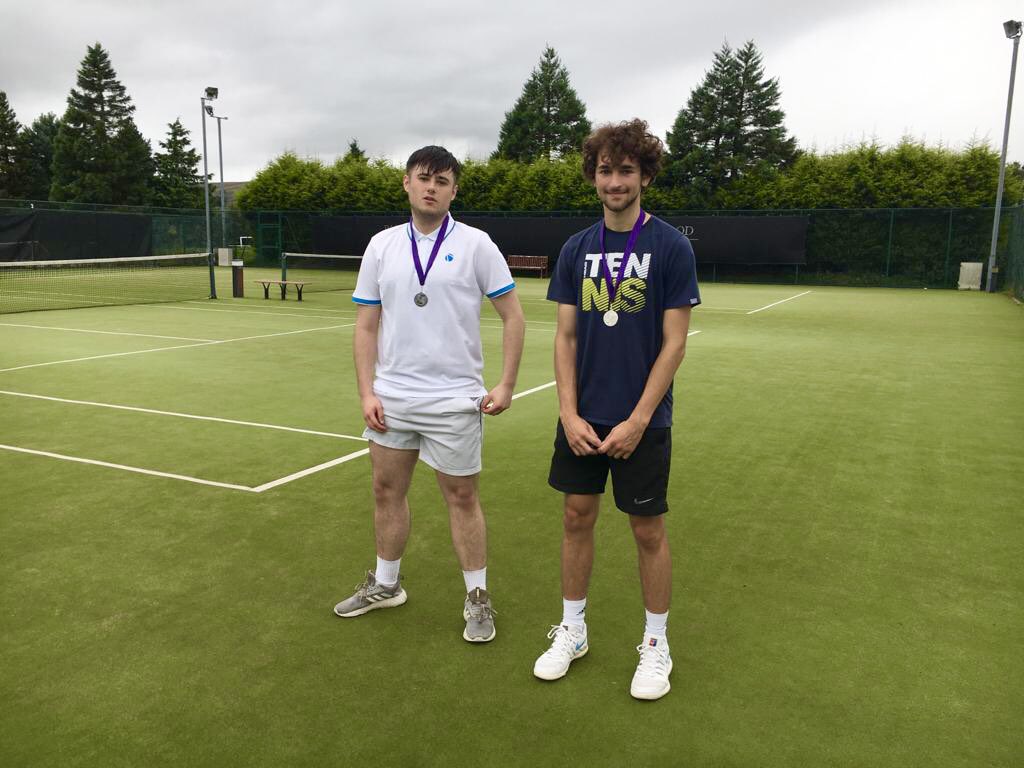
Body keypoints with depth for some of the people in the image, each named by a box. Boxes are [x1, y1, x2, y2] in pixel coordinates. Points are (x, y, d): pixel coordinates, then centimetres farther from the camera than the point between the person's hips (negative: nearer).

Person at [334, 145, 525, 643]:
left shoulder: (474, 244, -4)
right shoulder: (382, 246, 6)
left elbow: (512, 316, -2)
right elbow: (366, 325, 7)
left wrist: (506, 385, -9)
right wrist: (366, 392, -2)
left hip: (454, 399, -4)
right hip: (391, 397, 4)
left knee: (461, 496, 5)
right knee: (387, 490, 13)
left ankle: (477, 598, 20)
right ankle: (385, 585, 33)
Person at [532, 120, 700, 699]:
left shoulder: (671, 246, -7)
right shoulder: (577, 249, 5)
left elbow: (674, 343, -10)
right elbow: (566, 337, 5)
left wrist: (637, 420, -14)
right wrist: (569, 412, -5)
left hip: (642, 420, -4)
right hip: (582, 418, 4)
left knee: (649, 529, 6)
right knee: (577, 518, 12)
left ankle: (656, 645, 25)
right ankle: (572, 630, 30)